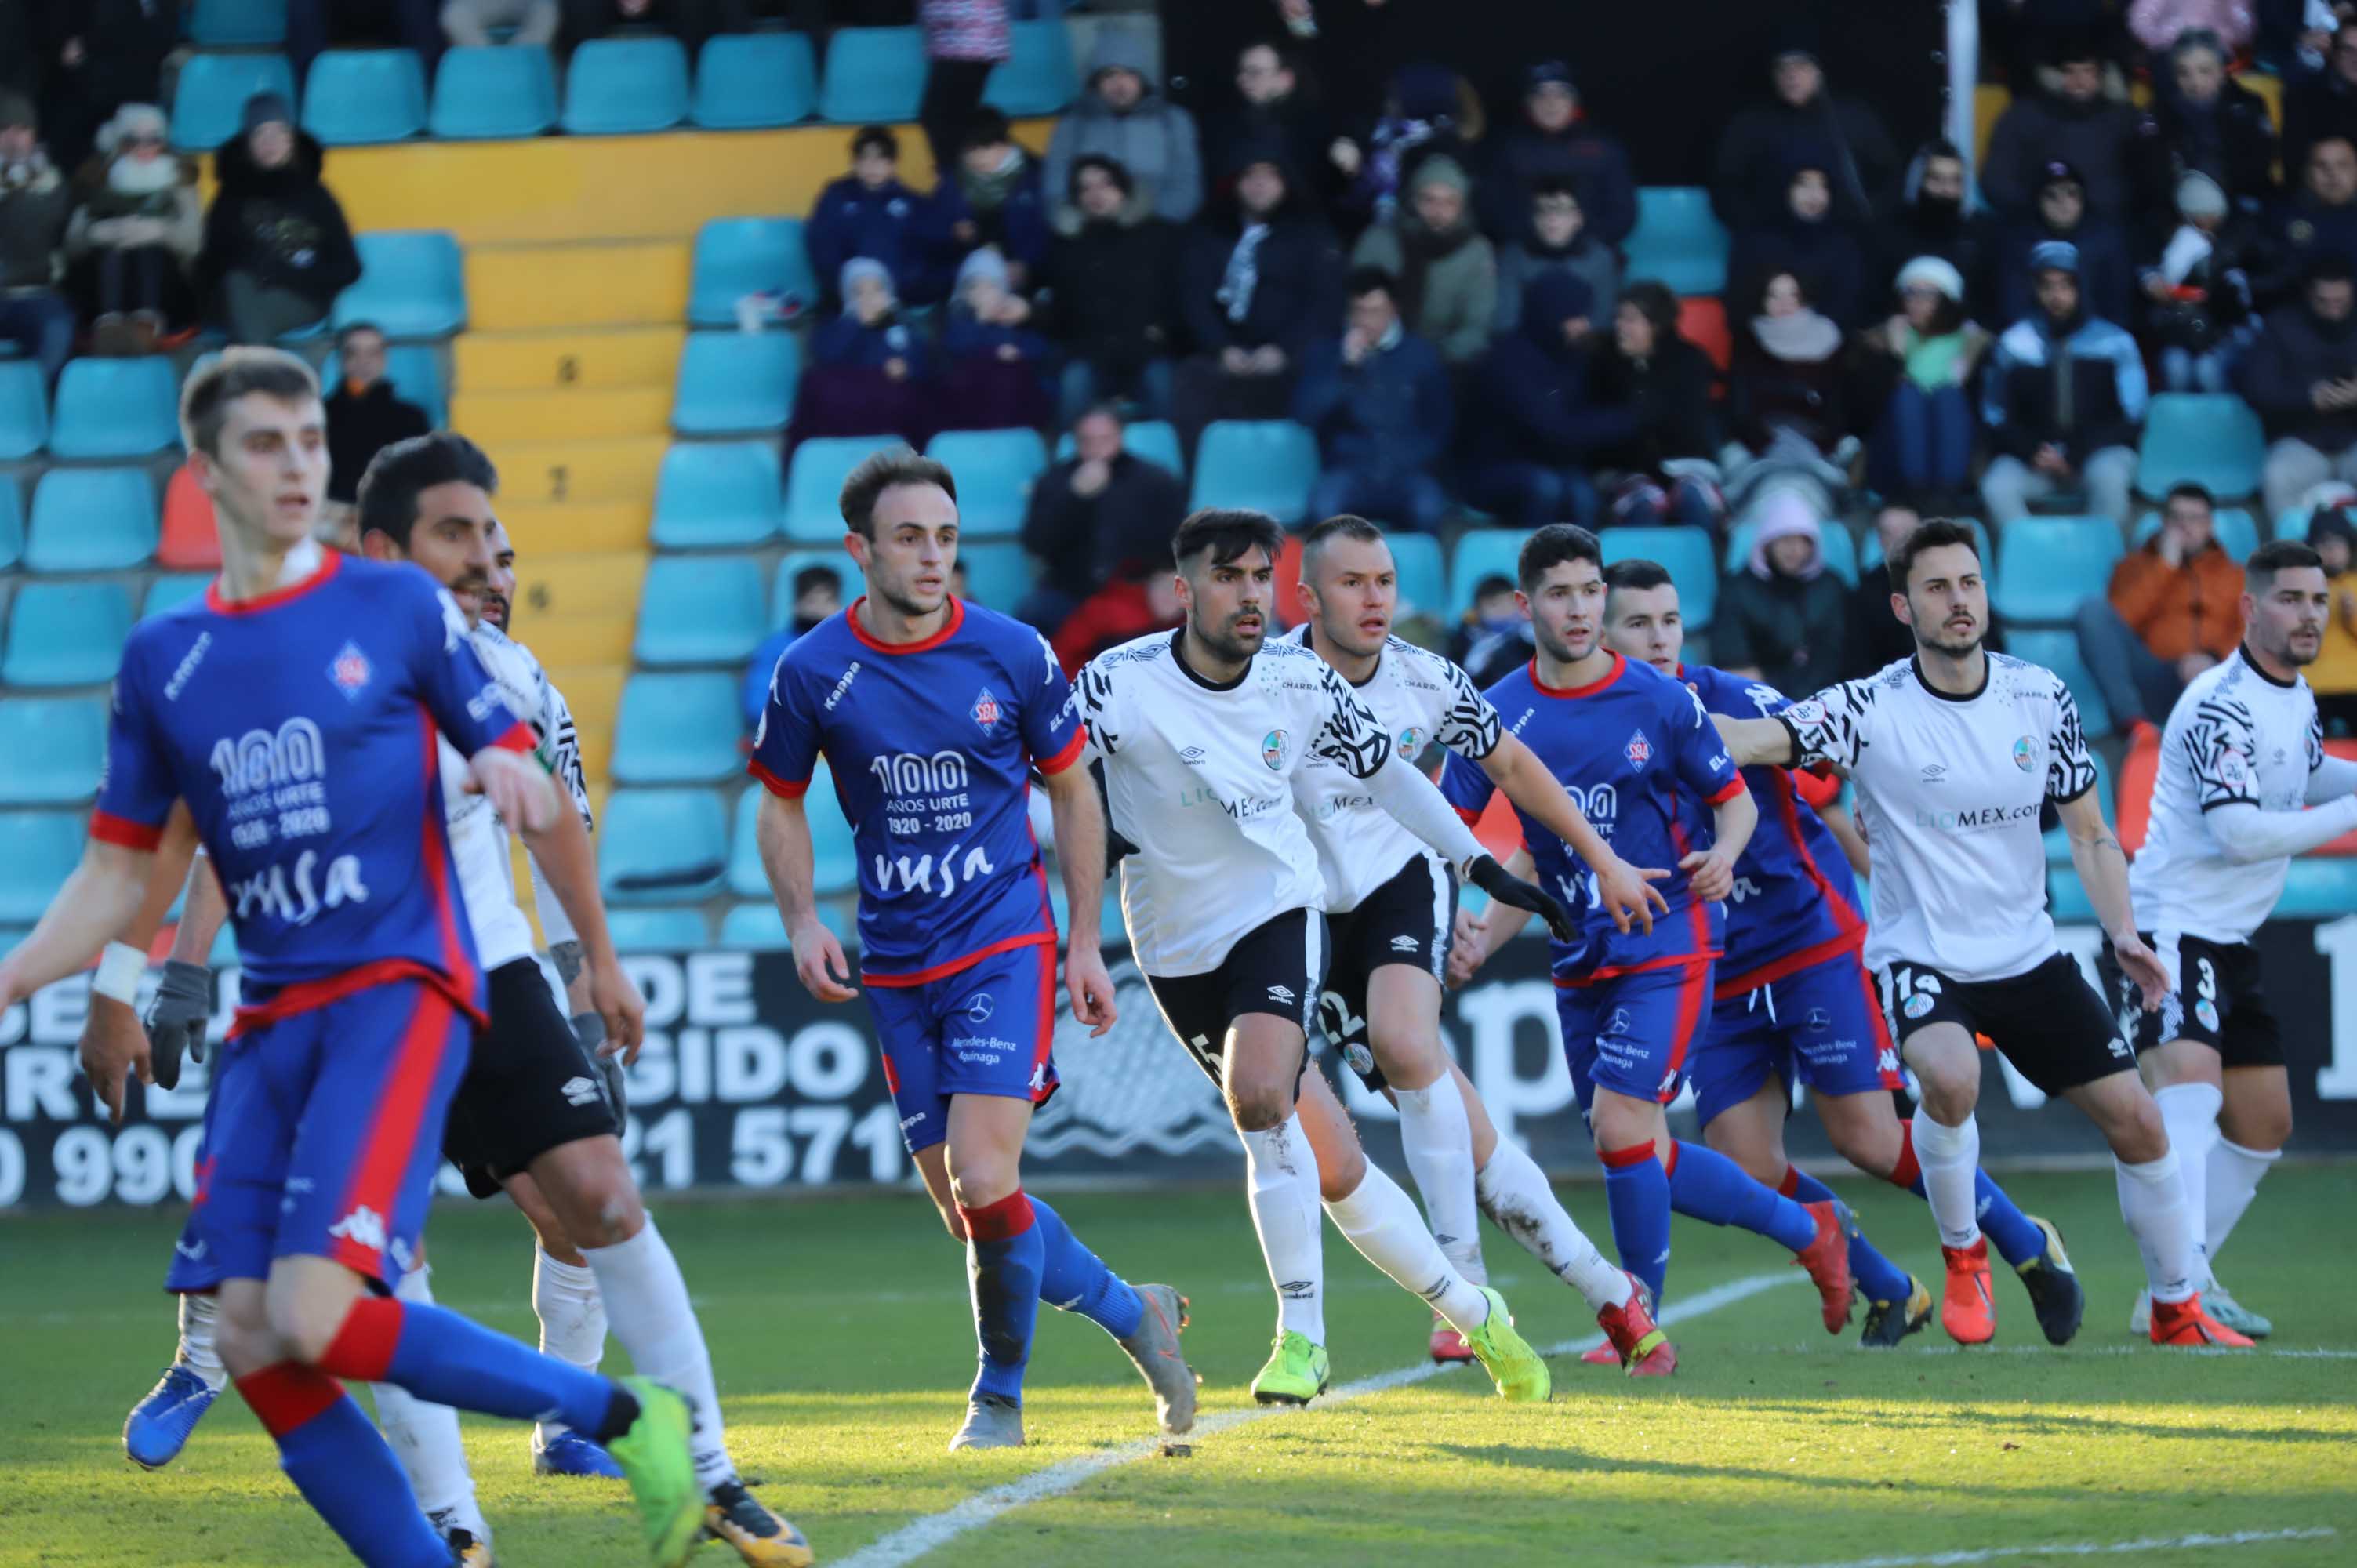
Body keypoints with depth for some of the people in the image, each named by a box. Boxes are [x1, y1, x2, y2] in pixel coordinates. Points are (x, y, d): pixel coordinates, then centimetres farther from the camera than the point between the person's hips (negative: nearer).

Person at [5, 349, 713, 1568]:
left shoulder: (397, 607, 2)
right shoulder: (163, 659, 12)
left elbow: (519, 765, 7)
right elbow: (116, 872, 15)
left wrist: (509, 777, -17)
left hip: (398, 988, -5)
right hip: (270, 1018, 5)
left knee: (315, 1316, -21)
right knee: (253, 1347, -7)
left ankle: (621, 1418, -6)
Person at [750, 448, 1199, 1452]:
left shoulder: (1011, 654, -3)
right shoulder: (811, 673, -2)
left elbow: (1072, 793, 9)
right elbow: (780, 803, 12)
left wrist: (1085, 943, 6)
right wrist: (802, 922, -3)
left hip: (1005, 944, -2)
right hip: (895, 964, 2)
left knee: (984, 1185, -16)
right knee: (965, 1209, 1)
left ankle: (1000, 1397, 5)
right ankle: (1132, 1312, 25)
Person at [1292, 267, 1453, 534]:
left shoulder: (1421, 355, 10)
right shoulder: (1325, 353, 9)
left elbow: (1440, 424, 13)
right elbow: (1304, 414, -2)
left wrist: (1406, 460, -4)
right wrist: (1346, 367, -12)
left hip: (1407, 473, 0)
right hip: (1350, 470, 0)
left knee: (1429, 510, -34)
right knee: (1324, 504, -35)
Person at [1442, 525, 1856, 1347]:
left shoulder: (1660, 702, -7)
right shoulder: (1498, 714, 0)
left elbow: (1735, 801, 3)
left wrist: (1723, 853, -20)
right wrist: (1478, 930, -18)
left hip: (1666, 944, -5)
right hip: (1578, 959, 5)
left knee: (1620, 1124, -18)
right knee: (1642, 1155, 8)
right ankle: (1807, 1230, 28)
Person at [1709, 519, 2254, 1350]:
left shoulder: (2042, 697, -1)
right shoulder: (1870, 711, -13)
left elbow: (2090, 833, 8)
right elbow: (1753, 738, -27)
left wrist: (2123, 934, -6)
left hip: (2030, 957, 4)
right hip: (1921, 959, -4)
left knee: (2137, 1122, 1)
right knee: (1949, 1078, -34)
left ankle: (2179, 1312, 22)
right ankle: (1963, 1254, -7)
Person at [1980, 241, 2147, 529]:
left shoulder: (2113, 342, 1)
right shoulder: (2013, 344, 4)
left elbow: (2129, 417, 0)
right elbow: (1996, 416, 5)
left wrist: (2075, 456, -12)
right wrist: (2032, 453, -14)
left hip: (2098, 453, -1)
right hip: (2033, 458, 1)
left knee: (2108, 476, -36)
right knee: (1997, 485, -30)